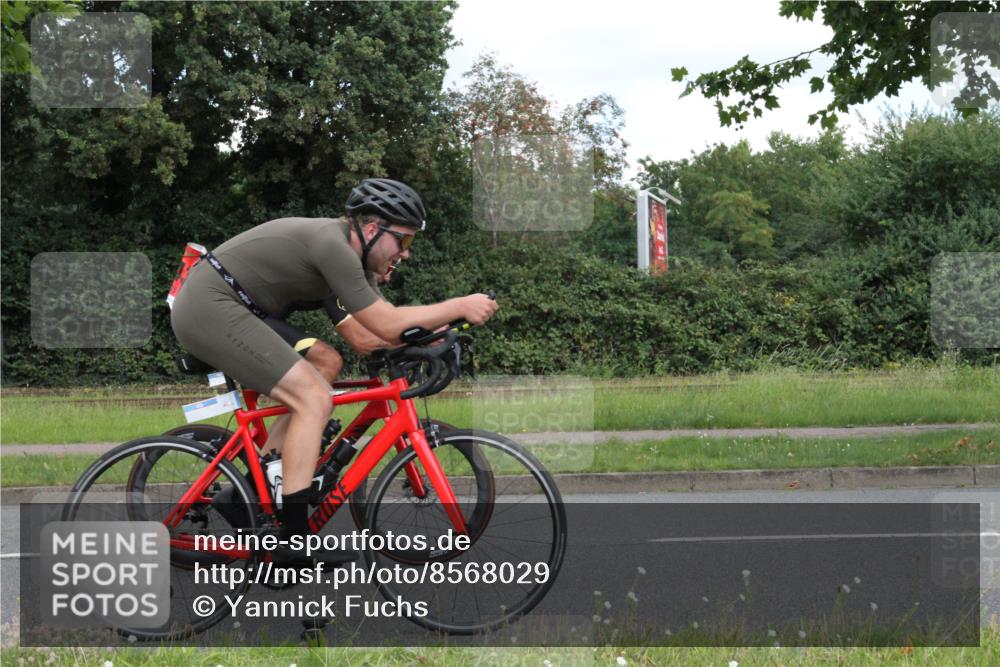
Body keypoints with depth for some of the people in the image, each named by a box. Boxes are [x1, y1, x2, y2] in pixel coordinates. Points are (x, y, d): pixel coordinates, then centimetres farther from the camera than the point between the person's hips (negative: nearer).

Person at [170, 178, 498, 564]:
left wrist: (431, 328, 4)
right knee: (314, 400, -14)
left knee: (311, 399, 14)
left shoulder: (334, 242, 14)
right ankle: (295, 540, -15)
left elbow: (366, 335, 16)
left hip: (199, 310, 11)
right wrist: (459, 307, -11)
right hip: (212, 307, -11)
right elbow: (387, 325, -17)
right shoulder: (332, 245, -17)